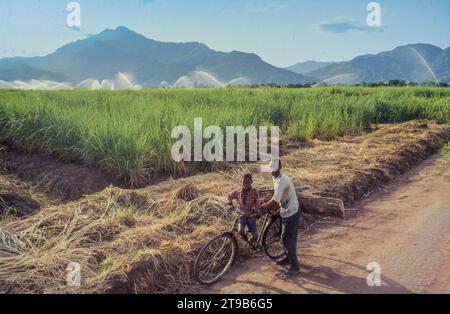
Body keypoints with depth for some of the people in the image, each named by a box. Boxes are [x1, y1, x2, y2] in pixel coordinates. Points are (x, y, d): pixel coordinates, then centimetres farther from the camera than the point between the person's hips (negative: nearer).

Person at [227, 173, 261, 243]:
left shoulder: (255, 192, -14)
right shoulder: (238, 192, -5)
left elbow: (257, 204, -19)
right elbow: (230, 195, 14)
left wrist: (252, 211, -35)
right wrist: (230, 201, -7)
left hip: (251, 216, -2)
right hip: (242, 215, 2)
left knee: (254, 237, 1)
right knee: (241, 231, -19)